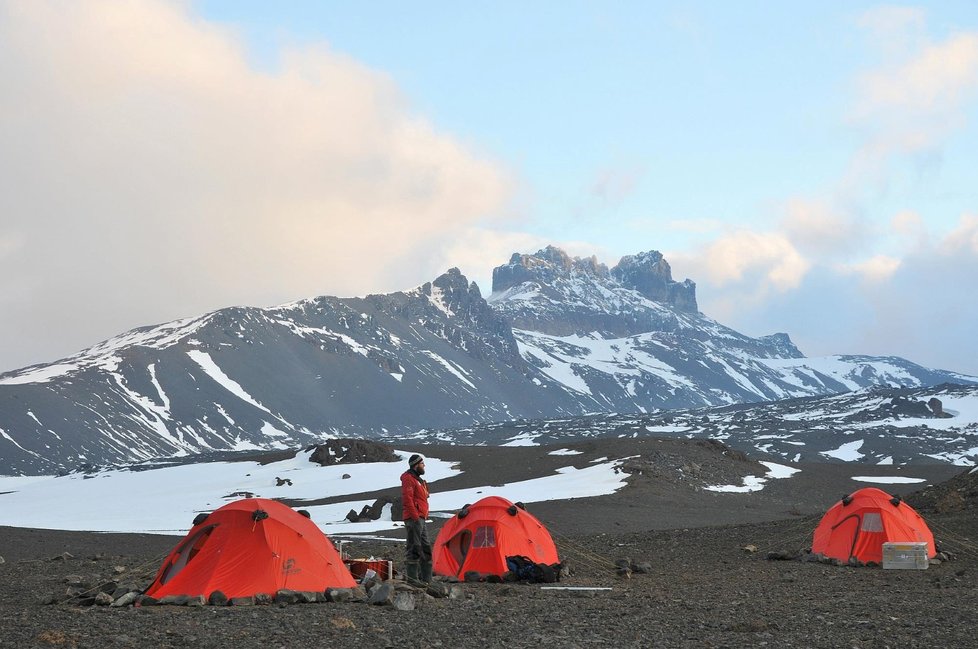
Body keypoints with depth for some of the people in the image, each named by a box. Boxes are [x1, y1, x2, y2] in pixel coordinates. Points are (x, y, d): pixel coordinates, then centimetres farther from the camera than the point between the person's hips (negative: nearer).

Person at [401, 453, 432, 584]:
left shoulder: (418, 479, 22)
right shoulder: (408, 479, -10)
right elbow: (407, 499, -19)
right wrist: (415, 516, -22)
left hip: (421, 519, 11)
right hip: (414, 519, -11)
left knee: (426, 548, 12)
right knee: (414, 548, -10)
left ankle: (425, 578, 17)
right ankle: (412, 578, -10)